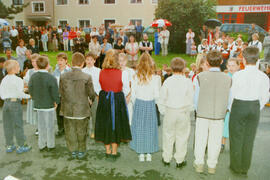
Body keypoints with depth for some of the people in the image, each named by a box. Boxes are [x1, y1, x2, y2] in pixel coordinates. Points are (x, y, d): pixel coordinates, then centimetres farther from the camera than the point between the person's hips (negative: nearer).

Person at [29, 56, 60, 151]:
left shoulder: (33, 77, -3)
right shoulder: (51, 78, -18)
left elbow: (30, 90, 3)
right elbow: (55, 93, -16)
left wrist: (36, 99, 15)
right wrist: (56, 102, 0)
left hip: (38, 105, 5)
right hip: (49, 105, -5)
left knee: (41, 125, 16)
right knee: (50, 126, 9)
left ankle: (41, 145, 26)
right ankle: (50, 145, 20)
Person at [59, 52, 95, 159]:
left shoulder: (63, 76, -8)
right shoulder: (87, 77, -17)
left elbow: (60, 92, 2)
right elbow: (91, 94, -9)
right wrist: (91, 99, 14)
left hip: (68, 110, 2)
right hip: (82, 110, -2)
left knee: (70, 131, 19)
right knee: (81, 132, 16)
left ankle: (73, 151, 32)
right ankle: (81, 151, 29)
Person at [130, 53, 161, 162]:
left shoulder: (136, 77, -7)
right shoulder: (155, 78, -12)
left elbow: (133, 94, -2)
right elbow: (157, 95, -8)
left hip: (139, 104, 1)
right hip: (151, 104, -1)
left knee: (139, 128, 12)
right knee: (150, 128, 12)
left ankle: (141, 154, 20)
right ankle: (149, 154, 21)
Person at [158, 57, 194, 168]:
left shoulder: (167, 81, -7)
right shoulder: (187, 82, -8)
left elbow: (162, 98, -3)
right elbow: (191, 98, -3)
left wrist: (163, 111, 8)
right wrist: (190, 110, 12)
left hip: (170, 111, 1)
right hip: (184, 111, 0)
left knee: (168, 135, 13)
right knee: (182, 136, 11)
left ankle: (166, 159, 25)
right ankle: (180, 161, 21)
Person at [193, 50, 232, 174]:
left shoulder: (200, 77, -11)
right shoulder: (228, 79, -7)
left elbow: (196, 98, -5)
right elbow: (229, 100, -1)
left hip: (202, 115, -1)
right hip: (219, 117, 1)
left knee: (200, 140, 13)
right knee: (215, 141, 14)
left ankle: (199, 164, 27)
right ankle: (212, 166, 28)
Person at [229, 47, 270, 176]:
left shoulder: (238, 75, -15)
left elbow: (232, 94, -8)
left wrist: (231, 109, 8)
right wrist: (256, 109, 16)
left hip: (239, 106, -3)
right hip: (255, 107, 4)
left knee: (236, 137, 11)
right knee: (249, 139, 14)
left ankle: (236, 167, 24)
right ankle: (245, 168, 27)